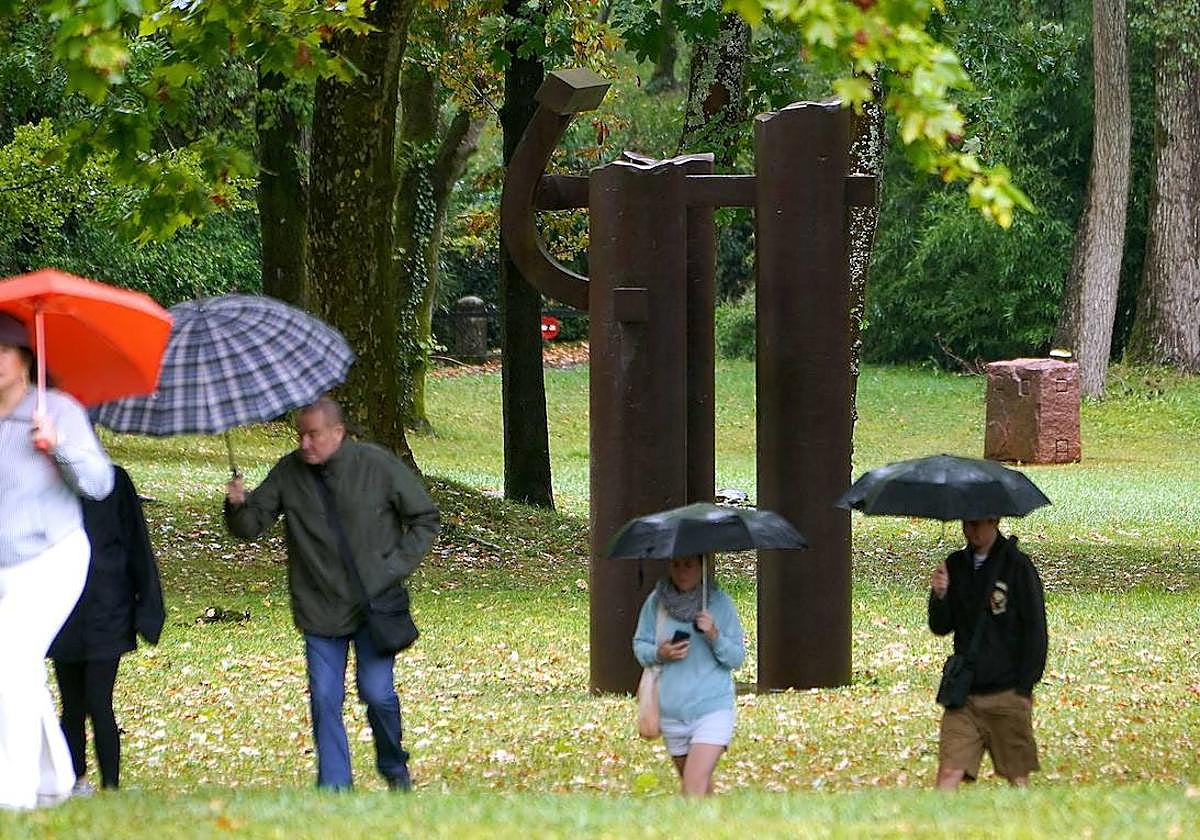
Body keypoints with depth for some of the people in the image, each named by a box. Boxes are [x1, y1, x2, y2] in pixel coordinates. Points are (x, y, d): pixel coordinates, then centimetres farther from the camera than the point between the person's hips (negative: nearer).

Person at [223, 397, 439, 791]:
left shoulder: (378, 466, -7)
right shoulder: (288, 473, -2)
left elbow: (424, 519, 3)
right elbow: (251, 526, 2)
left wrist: (394, 568, -6)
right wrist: (238, 505, -21)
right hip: (319, 608, 2)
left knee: (377, 692, -7)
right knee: (324, 699, -2)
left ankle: (394, 766, 20)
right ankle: (333, 786, 7)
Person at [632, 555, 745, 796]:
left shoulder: (720, 602, -3)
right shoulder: (656, 601, 2)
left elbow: (737, 659, 0)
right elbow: (640, 646, 9)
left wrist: (715, 637, -20)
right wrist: (659, 654, -13)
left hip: (712, 707, -4)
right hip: (672, 710, 4)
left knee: (695, 784, -17)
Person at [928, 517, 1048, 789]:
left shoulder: (1017, 565, -5)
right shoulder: (956, 565, 10)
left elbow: (1035, 631, -4)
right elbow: (940, 627, 10)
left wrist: (1024, 687, -7)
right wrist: (939, 596, -11)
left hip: (1007, 693, -4)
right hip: (964, 692, 4)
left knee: (1018, 778, 3)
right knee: (949, 773, -6)